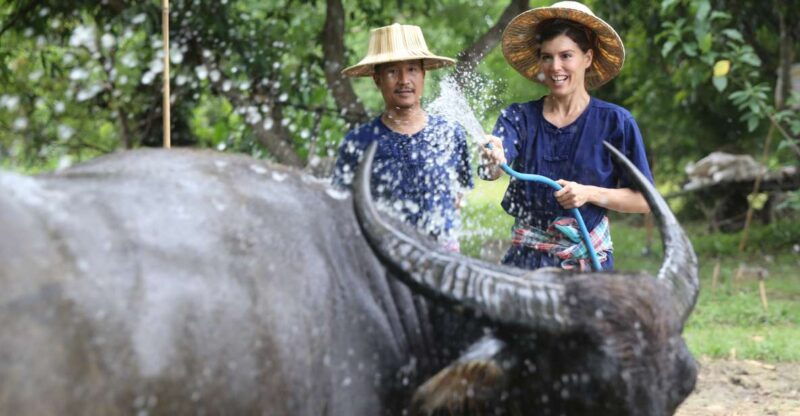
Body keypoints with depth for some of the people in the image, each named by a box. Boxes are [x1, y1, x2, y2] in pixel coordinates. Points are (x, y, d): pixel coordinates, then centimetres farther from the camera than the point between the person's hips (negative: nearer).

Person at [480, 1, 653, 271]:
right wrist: (492, 159, -40)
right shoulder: (519, 117, 1)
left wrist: (589, 193, -16)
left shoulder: (615, 122, -3)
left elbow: (644, 200, -2)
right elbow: (492, 170, -18)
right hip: (526, 260, 1)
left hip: (589, 261, -1)